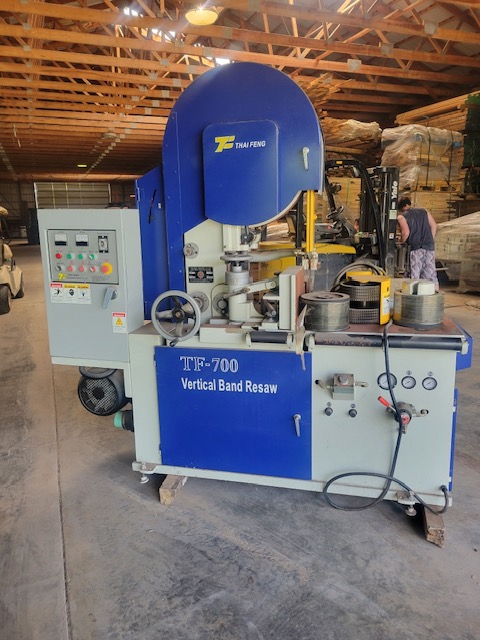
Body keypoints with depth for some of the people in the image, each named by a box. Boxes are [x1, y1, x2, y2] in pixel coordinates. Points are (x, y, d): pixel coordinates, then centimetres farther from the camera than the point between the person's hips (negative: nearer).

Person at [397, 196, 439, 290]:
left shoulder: (401, 216, 0)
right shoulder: (423, 210, 16)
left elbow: (406, 232, -13)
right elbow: (434, 225, 13)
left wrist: (402, 242, 4)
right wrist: (431, 240, 19)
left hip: (415, 247, -5)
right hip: (429, 247, 5)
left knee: (415, 275, -1)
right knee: (430, 272, 11)